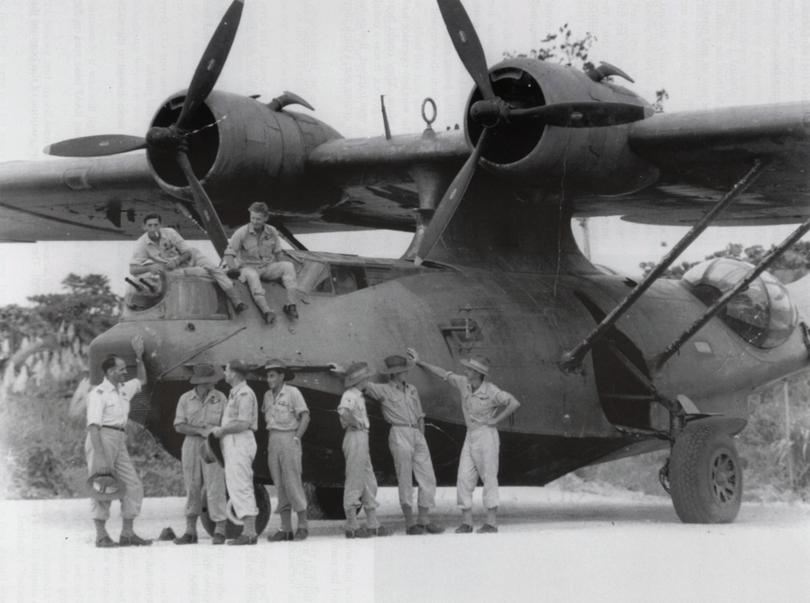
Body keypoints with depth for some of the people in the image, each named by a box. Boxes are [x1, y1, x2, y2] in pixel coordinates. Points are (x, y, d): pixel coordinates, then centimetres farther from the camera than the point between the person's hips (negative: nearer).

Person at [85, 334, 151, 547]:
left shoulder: (124, 390, 16)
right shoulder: (98, 393, -10)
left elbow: (142, 380, 38)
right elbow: (93, 425, -17)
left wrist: (139, 357, 25)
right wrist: (99, 455, -25)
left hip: (119, 442, 8)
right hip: (102, 439, -8)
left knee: (133, 486, 3)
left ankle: (127, 534, 7)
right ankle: (101, 536, -2)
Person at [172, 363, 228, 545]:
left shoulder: (220, 398, 2)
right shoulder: (186, 399, 2)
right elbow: (179, 426, -2)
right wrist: (201, 430, -15)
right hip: (191, 445, 1)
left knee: (215, 487, -7)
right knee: (192, 489, 6)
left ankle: (219, 531, -2)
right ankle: (190, 532, 12)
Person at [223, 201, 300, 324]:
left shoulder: (272, 232, 2)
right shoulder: (241, 233, -10)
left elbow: (276, 252, 13)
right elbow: (229, 253, -9)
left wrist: (276, 270, 5)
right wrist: (232, 267, -21)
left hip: (267, 267, 4)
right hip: (249, 267, -4)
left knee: (288, 266, -23)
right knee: (252, 276, -40)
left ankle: (291, 304, -32)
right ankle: (266, 311, -57)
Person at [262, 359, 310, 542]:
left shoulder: (292, 392, -6)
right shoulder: (268, 395, 11)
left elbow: (305, 417, -8)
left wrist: (296, 438, -13)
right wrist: (271, 436, 11)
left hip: (289, 439, -6)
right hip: (273, 440, 6)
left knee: (293, 482, -8)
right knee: (279, 485, 4)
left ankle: (303, 525, -2)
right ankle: (285, 529, 6)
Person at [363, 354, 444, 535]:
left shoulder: (412, 390, 16)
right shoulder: (384, 390, 0)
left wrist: (422, 438, 11)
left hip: (417, 434, 6)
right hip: (399, 434, -6)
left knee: (428, 478, 2)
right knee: (405, 480, -3)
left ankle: (423, 520, 9)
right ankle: (410, 522, 2)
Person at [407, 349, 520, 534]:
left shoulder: (491, 391, -19)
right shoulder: (464, 383, 0)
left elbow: (514, 403, -25)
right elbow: (443, 374, 10)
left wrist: (495, 420, -18)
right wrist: (420, 362, 7)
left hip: (487, 435, -7)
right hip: (470, 437, 7)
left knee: (489, 478, -2)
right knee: (464, 479, 0)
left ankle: (492, 522, 4)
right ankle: (466, 522, 2)